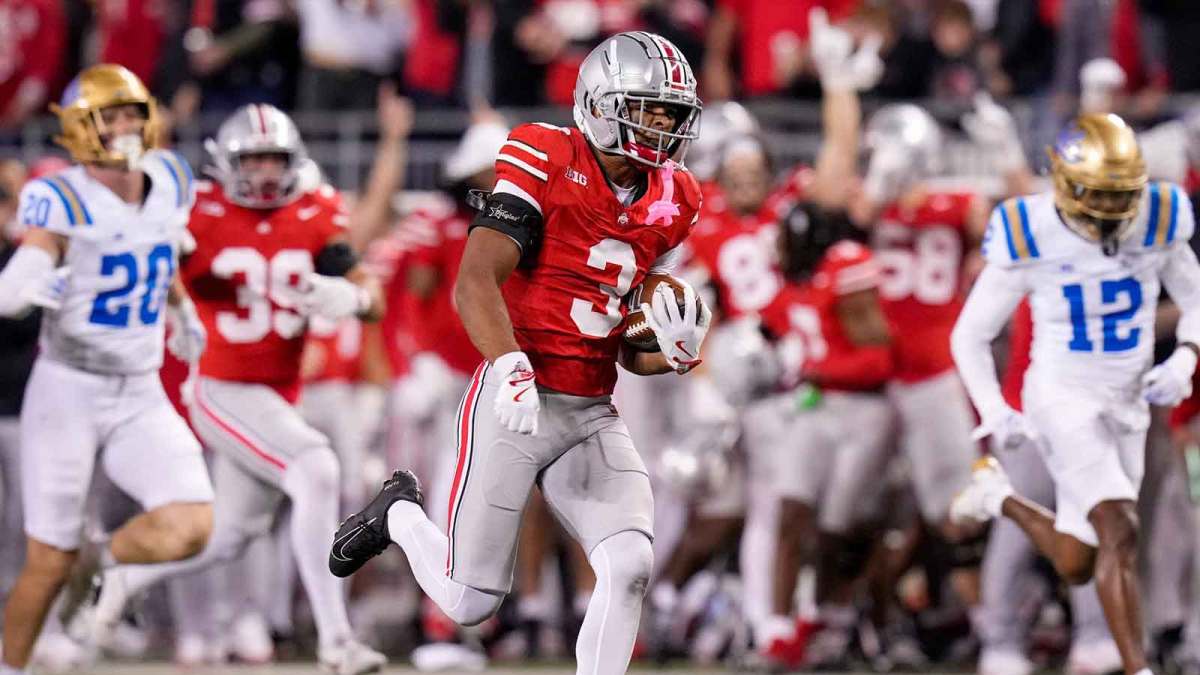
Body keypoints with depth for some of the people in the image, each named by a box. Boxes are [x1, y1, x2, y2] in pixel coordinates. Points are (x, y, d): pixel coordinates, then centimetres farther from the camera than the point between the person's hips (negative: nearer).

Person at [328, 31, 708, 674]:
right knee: (469, 603, 2)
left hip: (592, 417, 5)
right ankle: (400, 513, 34)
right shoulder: (546, 163, -11)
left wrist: (674, 351, -7)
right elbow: (474, 283, -21)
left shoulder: (669, 204, 9)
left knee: (630, 567, -19)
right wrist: (510, 367, -36)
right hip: (515, 404, -5)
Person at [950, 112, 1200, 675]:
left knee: (1076, 566, 11)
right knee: (1120, 534, -23)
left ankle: (999, 498, 39)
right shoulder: (1030, 242, -17)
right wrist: (994, 415, -18)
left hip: (1127, 404, 5)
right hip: (1062, 399, -5)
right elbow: (970, 336, -5)